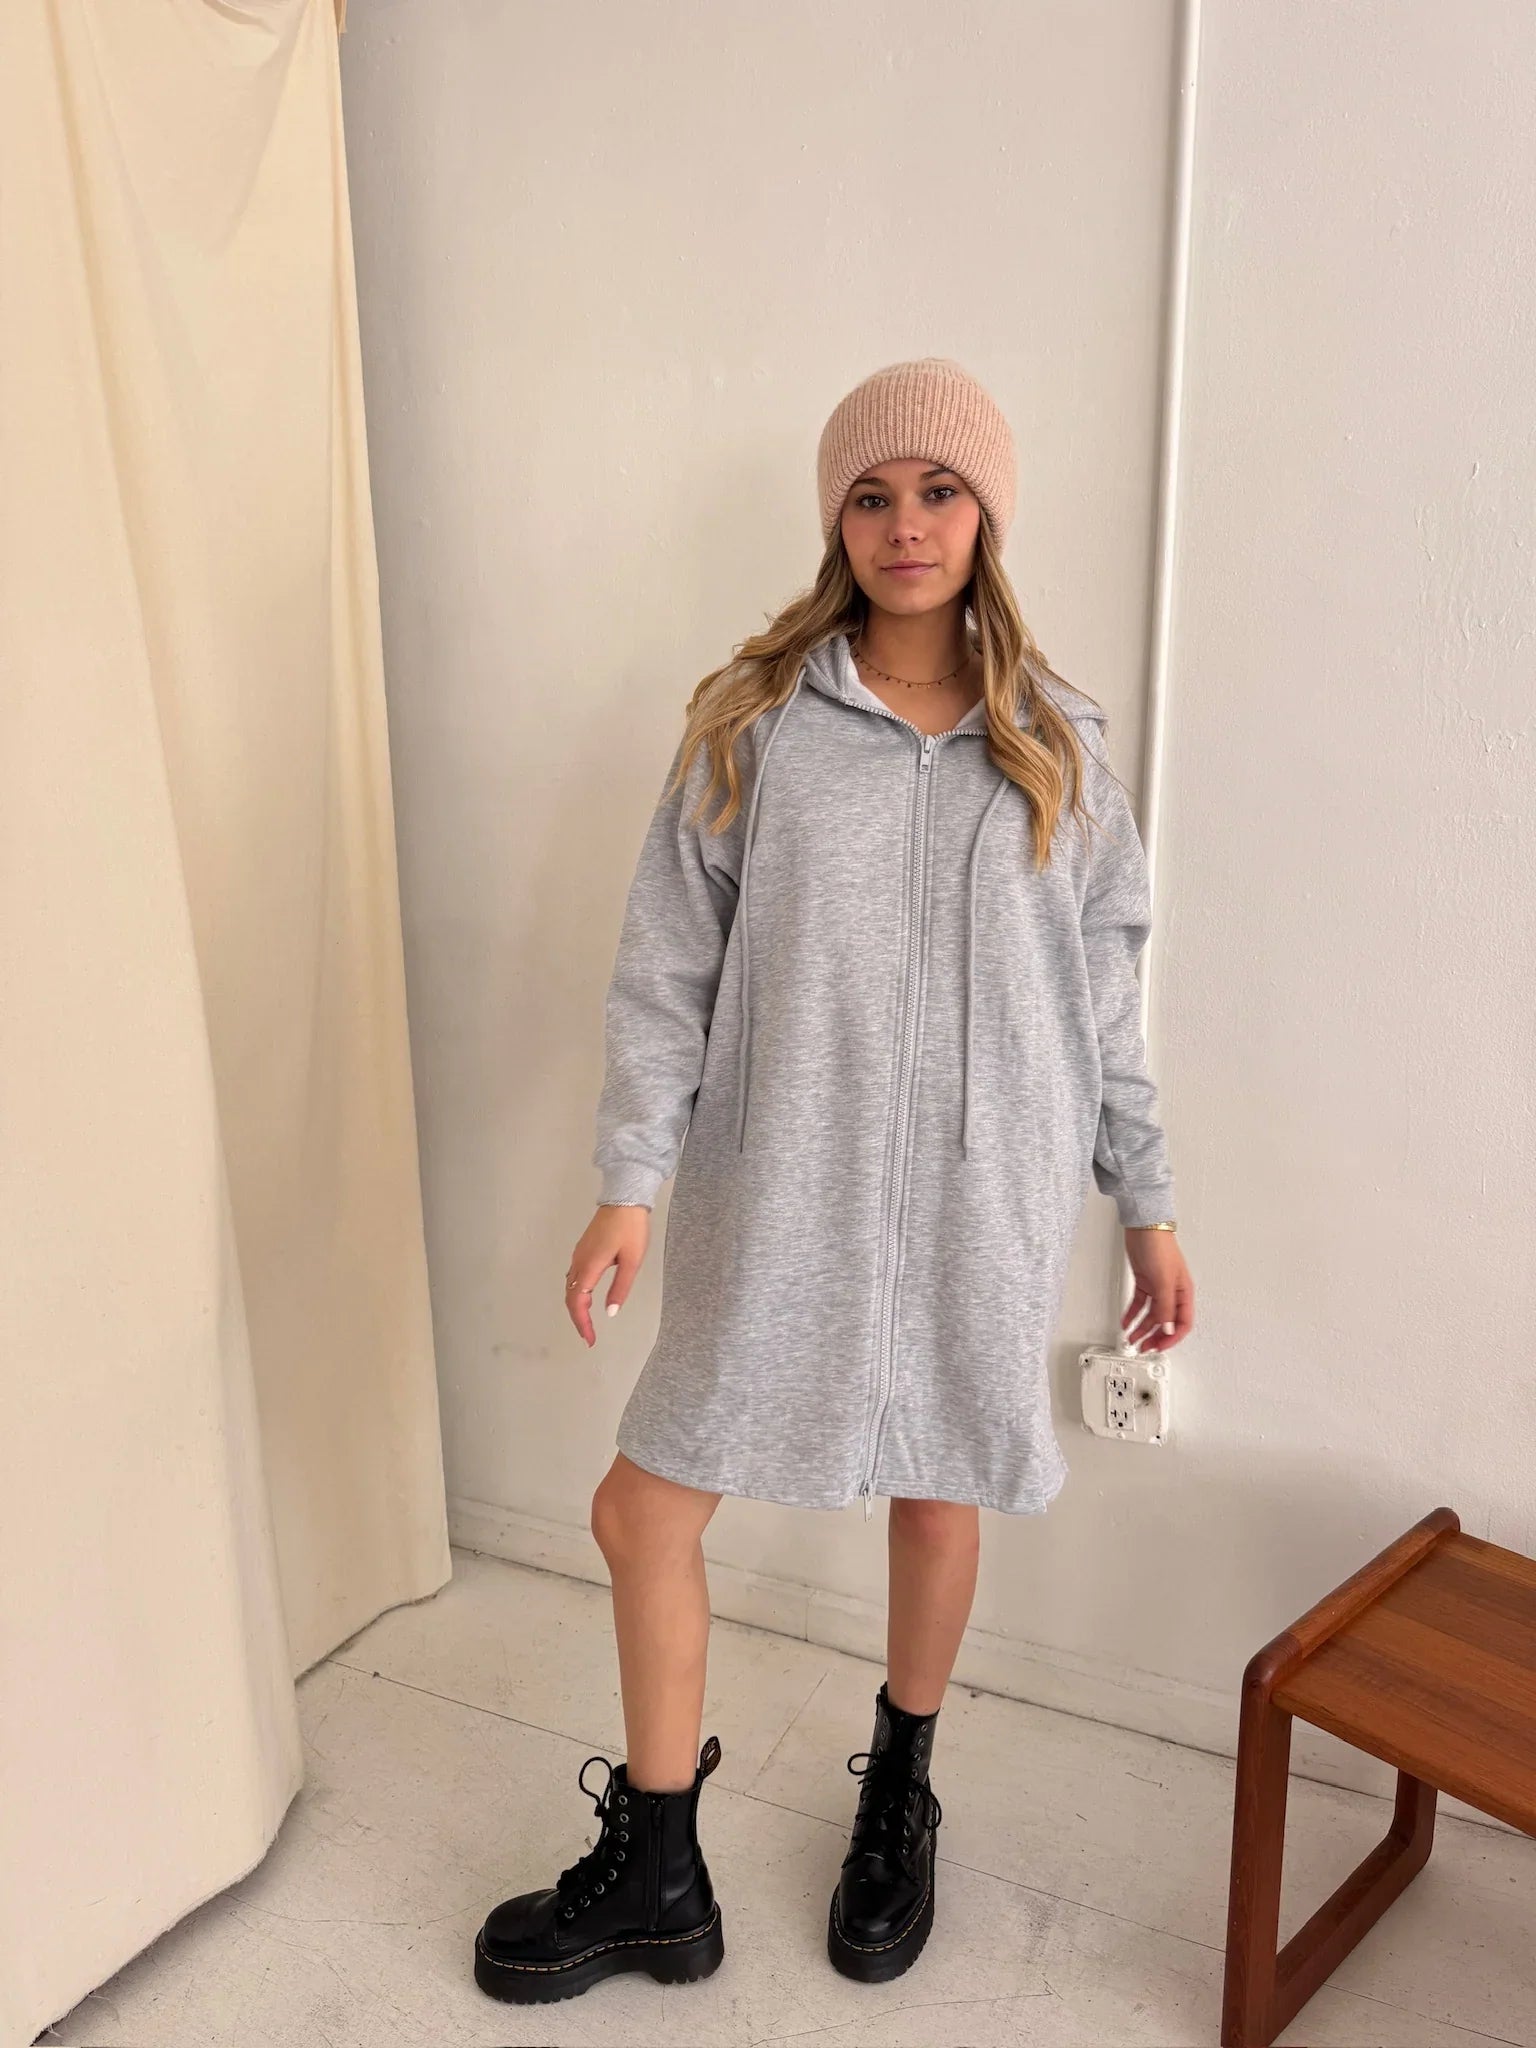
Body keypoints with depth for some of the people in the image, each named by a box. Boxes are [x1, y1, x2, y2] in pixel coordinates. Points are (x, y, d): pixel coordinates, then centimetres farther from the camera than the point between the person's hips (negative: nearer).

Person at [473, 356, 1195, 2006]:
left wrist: (1148, 1208, 7)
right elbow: (667, 969, -2)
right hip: (781, 1202, 0)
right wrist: (629, 1183, -9)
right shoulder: (752, 722, -2)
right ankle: (656, 1873, 29)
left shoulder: (1055, 745, 3)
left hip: (982, 1205, 1)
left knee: (939, 1501, 15)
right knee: (642, 1512, 4)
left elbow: (1104, 998, 6)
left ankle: (897, 1803, 45)